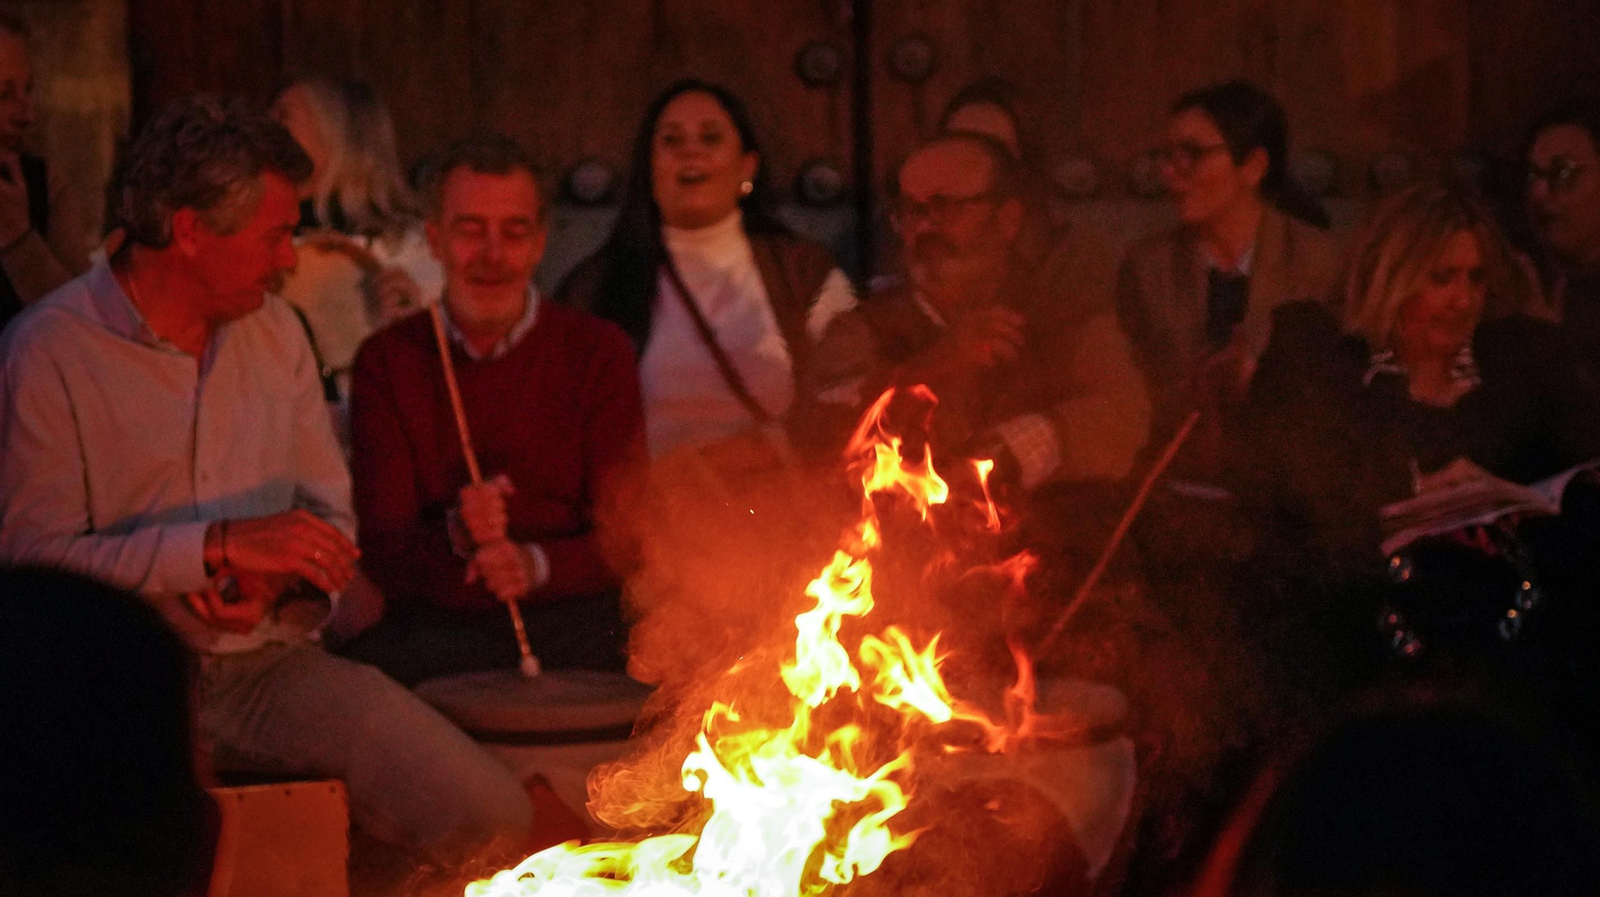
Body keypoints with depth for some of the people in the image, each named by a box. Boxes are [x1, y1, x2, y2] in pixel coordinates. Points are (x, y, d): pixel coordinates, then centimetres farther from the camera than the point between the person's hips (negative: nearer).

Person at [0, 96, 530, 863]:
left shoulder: (274, 331, 17)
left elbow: (329, 514, 19)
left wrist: (271, 581, -5)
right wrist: (223, 546, -16)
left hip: (270, 662, 5)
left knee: (492, 817, -15)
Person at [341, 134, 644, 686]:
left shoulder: (598, 352, 7)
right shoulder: (387, 361, 8)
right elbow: (381, 552, 1)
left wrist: (538, 563, -19)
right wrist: (454, 535, -21)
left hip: (568, 624, 0)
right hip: (433, 628, 0)